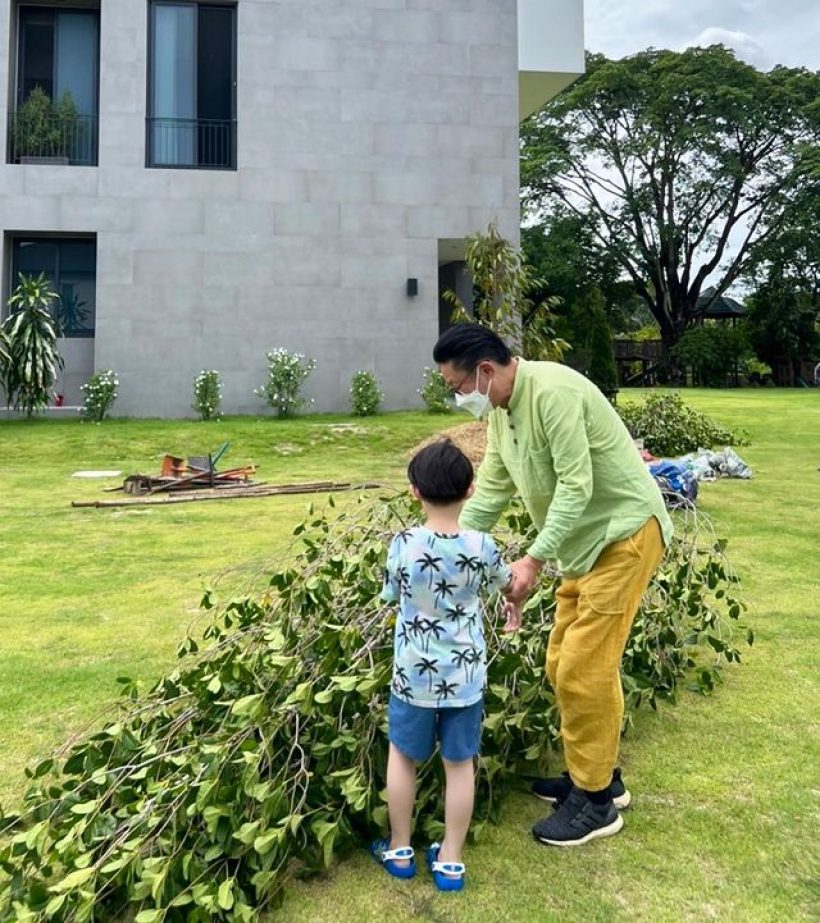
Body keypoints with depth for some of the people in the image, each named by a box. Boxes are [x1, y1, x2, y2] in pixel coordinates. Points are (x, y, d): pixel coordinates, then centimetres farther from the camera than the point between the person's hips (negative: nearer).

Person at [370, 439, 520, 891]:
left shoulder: (402, 545, -15)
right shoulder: (482, 546, -11)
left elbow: (392, 594, 2)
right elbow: (507, 584, 11)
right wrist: (515, 609, 34)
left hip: (414, 675, -1)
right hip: (465, 677, 1)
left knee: (402, 756, 19)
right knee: (459, 763, 15)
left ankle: (399, 849, 32)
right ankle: (450, 860, 25)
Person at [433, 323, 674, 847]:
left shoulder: (551, 391, -23)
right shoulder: (500, 411, 6)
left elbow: (575, 486, -27)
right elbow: (491, 489, 10)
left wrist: (534, 560, -30)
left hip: (625, 533, -9)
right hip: (586, 541, 9)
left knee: (583, 669, -7)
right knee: (563, 665, 12)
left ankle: (596, 803, 9)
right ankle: (599, 773, 30)